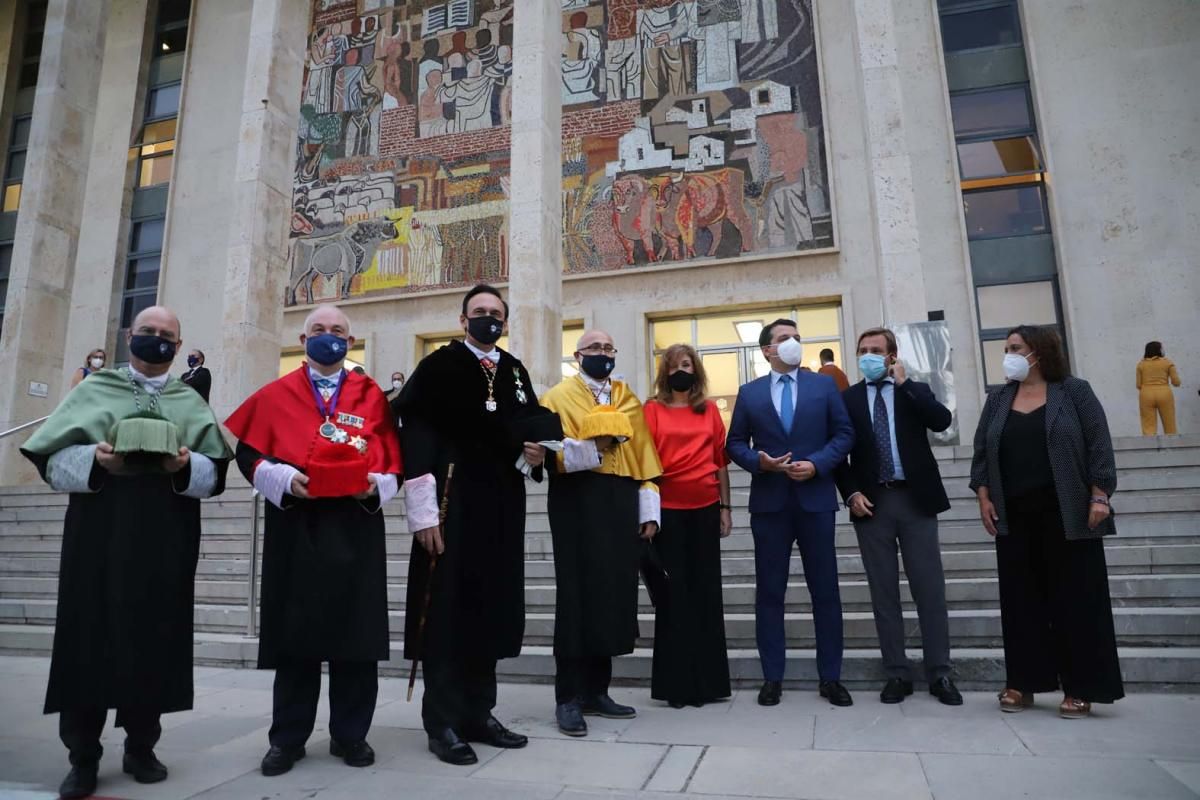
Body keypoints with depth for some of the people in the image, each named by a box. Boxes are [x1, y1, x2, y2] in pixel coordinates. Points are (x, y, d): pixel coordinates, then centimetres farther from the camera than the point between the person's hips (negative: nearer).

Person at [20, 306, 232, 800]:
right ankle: (83, 757, 12)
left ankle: (141, 747, 17)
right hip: (98, 535, -1)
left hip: (165, 541, 1)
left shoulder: (190, 403, 12)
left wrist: (187, 465, -16)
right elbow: (53, 458, 3)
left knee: (154, 639, 4)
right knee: (90, 637, 0)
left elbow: (215, 473, 5)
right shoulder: (95, 389, 10)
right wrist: (93, 459, -16)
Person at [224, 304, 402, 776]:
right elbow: (249, 455, 5)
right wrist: (284, 478, -12)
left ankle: (350, 734, 19)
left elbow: (394, 459, 6)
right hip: (295, 528, 0)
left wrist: (376, 485, -13)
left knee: (355, 632, 4)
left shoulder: (372, 396, 8)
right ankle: (288, 739, 21)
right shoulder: (275, 395, 9)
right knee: (295, 632, 6)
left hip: (356, 528, 0)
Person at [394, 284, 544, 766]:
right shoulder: (438, 367, -2)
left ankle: (479, 713, 24)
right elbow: (415, 437, -10)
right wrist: (423, 511, -18)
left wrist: (536, 453, -2)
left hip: (503, 507, 6)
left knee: (490, 609, 11)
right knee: (446, 611, 0)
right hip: (452, 504, -5)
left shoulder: (516, 373, 14)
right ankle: (443, 722, 12)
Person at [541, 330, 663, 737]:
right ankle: (568, 698, 5)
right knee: (577, 597, -3)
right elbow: (550, 453, -7)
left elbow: (644, 457, 12)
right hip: (577, 504, -4)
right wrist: (593, 444, -21)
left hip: (621, 505, 5)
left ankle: (596, 691, 18)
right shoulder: (558, 397, 4)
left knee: (613, 596, 6)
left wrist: (649, 512, 4)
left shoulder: (629, 399, 17)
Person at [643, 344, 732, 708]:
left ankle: (707, 680, 20)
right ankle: (676, 683, 13)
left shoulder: (710, 409, 10)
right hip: (668, 509, -2)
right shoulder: (652, 410, 2)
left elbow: (721, 459, 10)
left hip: (705, 508, 3)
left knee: (706, 591, 8)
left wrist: (725, 506, 5)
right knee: (673, 593, 4)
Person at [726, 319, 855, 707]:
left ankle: (831, 678, 18)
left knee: (825, 591, 5)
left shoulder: (824, 385, 7)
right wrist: (758, 461, -13)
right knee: (769, 592, 5)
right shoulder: (749, 393, 7)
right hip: (769, 502, 0)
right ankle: (772, 678, 15)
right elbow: (735, 443, 6)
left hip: (816, 499, 0)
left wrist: (817, 464, -12)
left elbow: (844, 433, 3)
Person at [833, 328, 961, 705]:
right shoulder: (847, 398, 9)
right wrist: (851, 493, -6)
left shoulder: (916, 390, 9)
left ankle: (939, 673, 13)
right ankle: (897, 673, 13)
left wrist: (904, 384, -8)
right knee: (883, 591, 5)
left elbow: (942, 421, -10)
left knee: (930, 588, 3)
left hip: (915, 498, 0)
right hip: (871, 502, 1)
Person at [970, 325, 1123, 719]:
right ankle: (1022, 683, 13)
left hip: (1066, 513, -3)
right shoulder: (997, 399, 11)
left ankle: (1079, 688, 10)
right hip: (1014, 515, 4)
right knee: (1021, 597, 6)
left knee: (1075, 597, 1)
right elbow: (981, 452, 9)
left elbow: (1098, 446, -5)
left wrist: (1099, 496, -12)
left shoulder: (1074, 392, 1)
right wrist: (984, 497, 1)